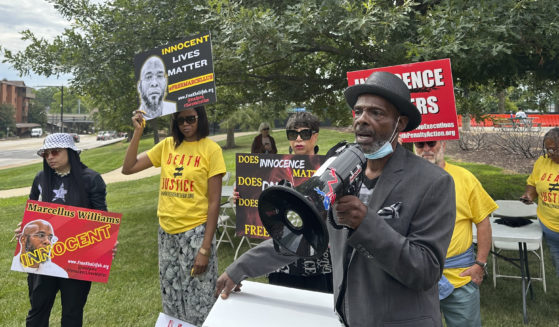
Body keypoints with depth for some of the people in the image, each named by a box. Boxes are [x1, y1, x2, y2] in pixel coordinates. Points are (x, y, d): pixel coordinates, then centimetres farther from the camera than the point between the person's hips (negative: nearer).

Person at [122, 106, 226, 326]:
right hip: (166, 233, 5)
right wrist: (138, 132, -5)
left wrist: (205, 249, -14)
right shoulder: (167, 145, 5)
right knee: (171, 302, 18)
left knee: (197, 303, 5)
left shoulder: (211, 149, -9)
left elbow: (214, 202, -10)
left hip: (195, 233, -5)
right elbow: (128, 169, 5)